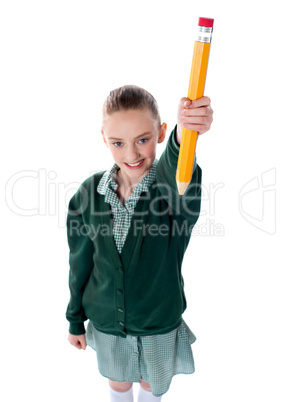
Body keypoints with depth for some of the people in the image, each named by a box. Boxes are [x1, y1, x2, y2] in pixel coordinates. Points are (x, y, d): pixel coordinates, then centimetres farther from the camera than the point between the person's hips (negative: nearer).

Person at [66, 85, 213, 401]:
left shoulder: (173, 184, -23)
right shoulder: (90, 192, -15)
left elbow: (177, 175, -50)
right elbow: (81, 261, -4)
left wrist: (184, 136, -73)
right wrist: (75, 320, 6)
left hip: (160, 326, -1)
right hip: (106, 323, 2)